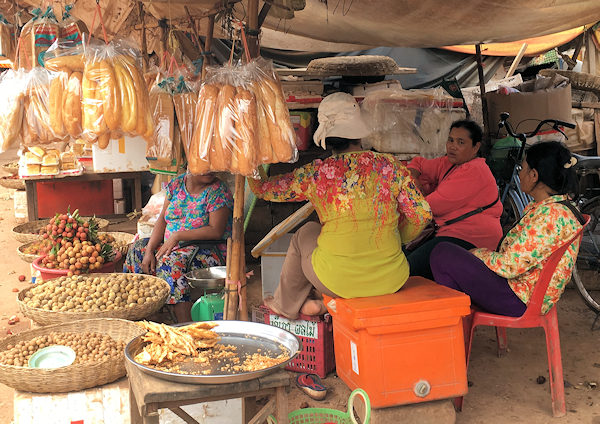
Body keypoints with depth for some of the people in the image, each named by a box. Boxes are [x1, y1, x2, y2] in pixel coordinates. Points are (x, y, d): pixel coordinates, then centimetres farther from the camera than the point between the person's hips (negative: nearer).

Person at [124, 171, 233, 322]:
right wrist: (149, 250, -6)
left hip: (210, 249, -7)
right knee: (137, 249, -1)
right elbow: (163, 219, 6)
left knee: (170, 261, -31)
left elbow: (216, 231, -20)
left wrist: (177, 236, -21)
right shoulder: (176, 183, 6)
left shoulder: (218, 191, -12)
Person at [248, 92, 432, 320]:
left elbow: (262, 188, 7)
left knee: (306, 232, 27)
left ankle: (286, 304, 42)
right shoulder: (390, 166, -2)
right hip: (391, 281, 2)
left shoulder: (316, 173, -6)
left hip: (340, 282, -2)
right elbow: (422, 214, 0)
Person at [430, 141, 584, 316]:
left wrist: (477, 254, -7)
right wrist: (478, 253, 5)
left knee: (442, 254, -10)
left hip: (521, 300, -11)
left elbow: (510, 266, -26)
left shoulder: (551, 215, -25)